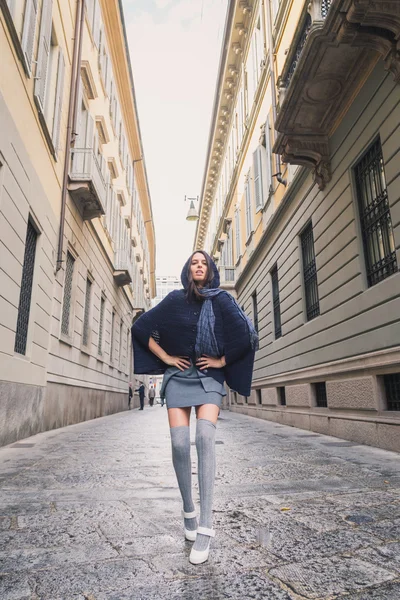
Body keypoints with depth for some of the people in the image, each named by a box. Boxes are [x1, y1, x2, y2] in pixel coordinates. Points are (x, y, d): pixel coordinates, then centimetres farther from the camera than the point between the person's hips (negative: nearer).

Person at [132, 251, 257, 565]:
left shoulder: (222, 299, 2)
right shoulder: (175, 299, 5)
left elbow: (248, 335, -2)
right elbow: (142, 327, 8)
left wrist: (222, 360, -3)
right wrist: (165, 357, 1)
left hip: (209, 377, -1)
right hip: (179, 375, 1)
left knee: (205, 436, -21)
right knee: (180, 442, -9)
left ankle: (205, 526, -14)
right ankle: (188, 509, 16)